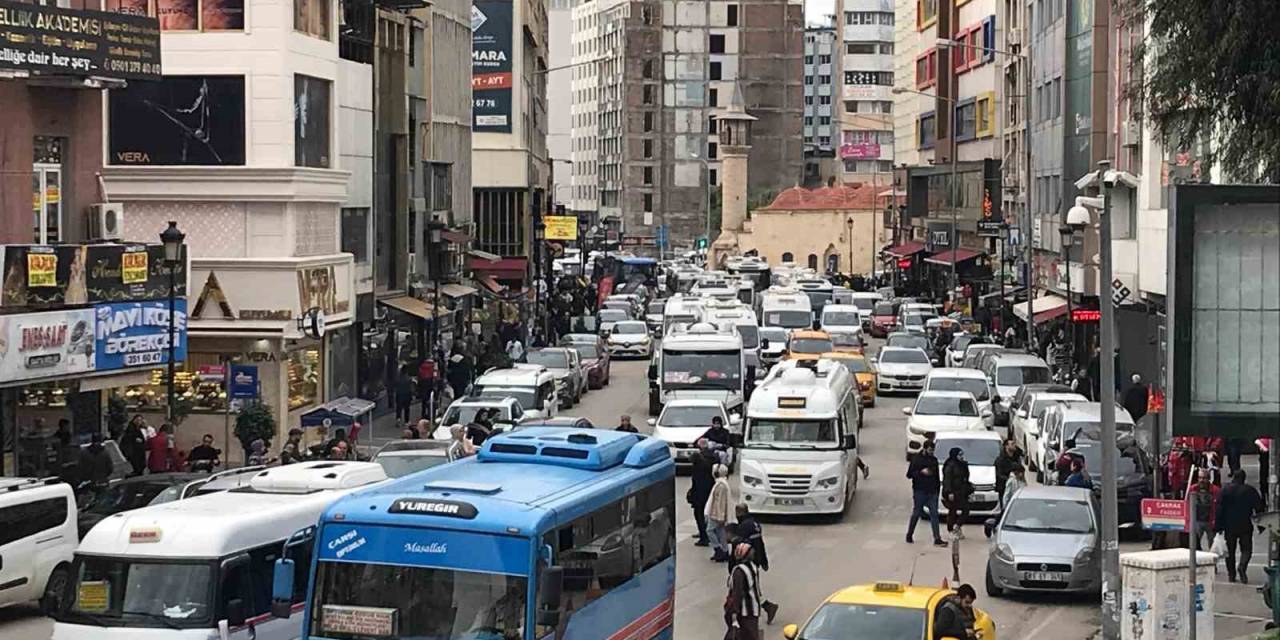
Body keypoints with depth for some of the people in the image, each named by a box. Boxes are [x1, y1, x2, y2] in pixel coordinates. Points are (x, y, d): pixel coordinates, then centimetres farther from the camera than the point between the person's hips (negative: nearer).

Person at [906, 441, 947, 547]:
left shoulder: (934, 460, 10)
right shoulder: (916, 459, -4)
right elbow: (909, 474, -6)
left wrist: (937, 488, 12)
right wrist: (921, 472, -18)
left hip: (932, 492, 4)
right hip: (919, 491, -4)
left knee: (934, 514, -4)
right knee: (916, 513, 5)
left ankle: (937, 539, -8)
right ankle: (909, 535, 23)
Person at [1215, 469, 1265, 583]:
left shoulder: (1225, 490, -3)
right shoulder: (1250, 491, -1)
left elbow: (1219, 510, -4)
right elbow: (1259, 508, 0)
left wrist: (1218, 527, -1)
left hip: (1229, 526, 0)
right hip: (1246, 526, 0)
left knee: (1230, 551, 10)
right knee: (1246, 549, 6)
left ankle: (1231, 575, 9)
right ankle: (1242, 566, -20)